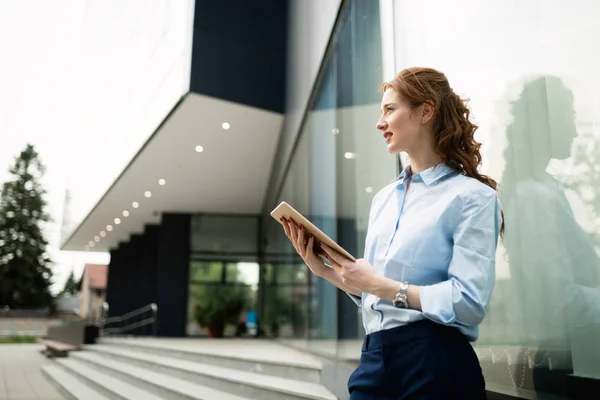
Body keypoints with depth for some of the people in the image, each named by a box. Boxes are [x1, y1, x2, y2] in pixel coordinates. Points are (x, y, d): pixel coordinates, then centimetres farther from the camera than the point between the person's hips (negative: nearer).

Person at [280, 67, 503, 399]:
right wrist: (325, 270, 1)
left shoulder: (472, 196, -8)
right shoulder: (383, 198, 12)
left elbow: (470, 302, -17)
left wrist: (380, 285, -17)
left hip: (436, 365, -6)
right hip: (375, 357, 6)